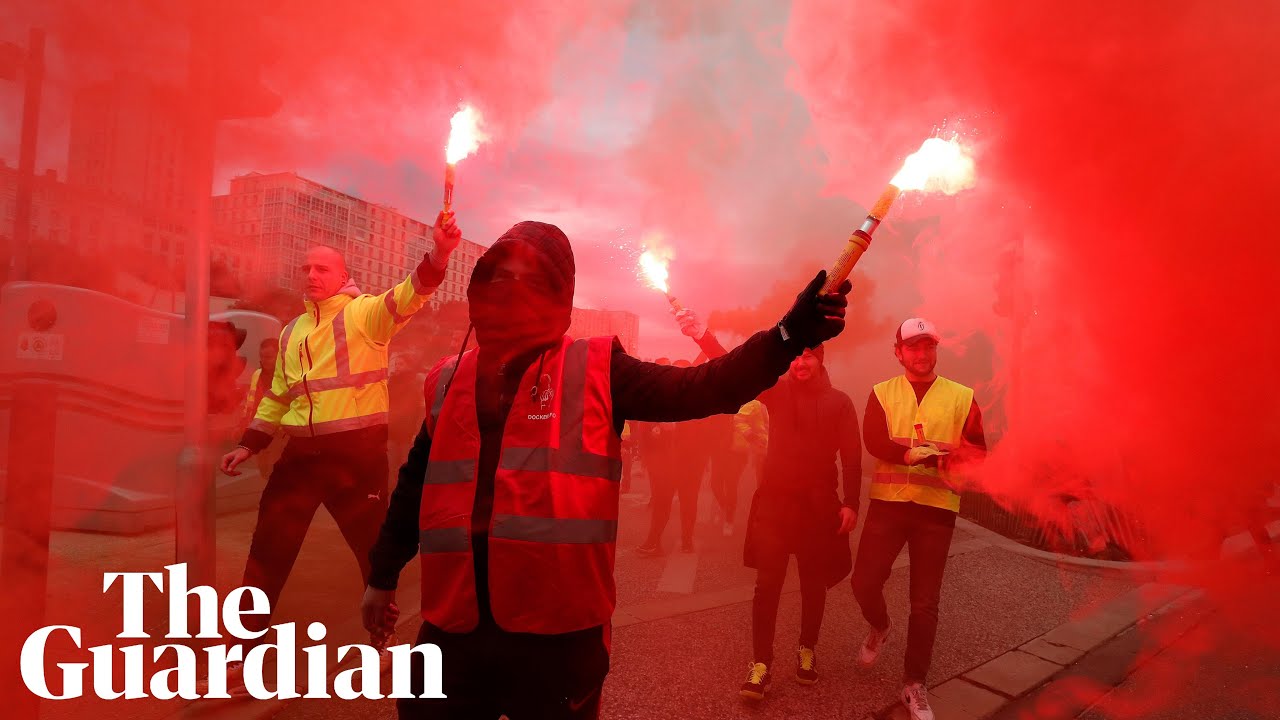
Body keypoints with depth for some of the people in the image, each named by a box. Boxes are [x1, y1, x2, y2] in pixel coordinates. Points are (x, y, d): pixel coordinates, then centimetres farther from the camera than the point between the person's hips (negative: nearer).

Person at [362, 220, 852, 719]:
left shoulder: (595, 370, -1)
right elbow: (418, 483, 20)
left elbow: (699, 390, -11)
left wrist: (788, 334, -24)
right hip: (454, 627, 3)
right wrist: (383, 573, 27)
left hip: (559, 631, -3)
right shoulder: (447, 379, 10)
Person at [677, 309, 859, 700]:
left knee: (813, 582, 13)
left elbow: (852, 457, 0)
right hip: (774, 499, 0)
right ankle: (761, 664, 8)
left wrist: (850, 503, -9)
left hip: (818, 503, 0)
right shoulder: (777, 389, 1)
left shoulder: (839, 402, 1)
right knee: (767, 583, -1)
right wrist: (702, 335, -30)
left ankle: (807, 650, 33)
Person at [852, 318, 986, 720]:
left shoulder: (961, 397, 4)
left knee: (925, 602, 5)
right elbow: (874, 442, -12)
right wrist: (933, 455, -25)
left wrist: (961, 461, -23)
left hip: (936, 508, 0)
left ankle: (914, 685, 20)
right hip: (888, 502, 1)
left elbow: (977, 452, 0)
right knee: (864, 583, 1)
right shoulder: (882, 393, 4)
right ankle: (879, 627, 36)